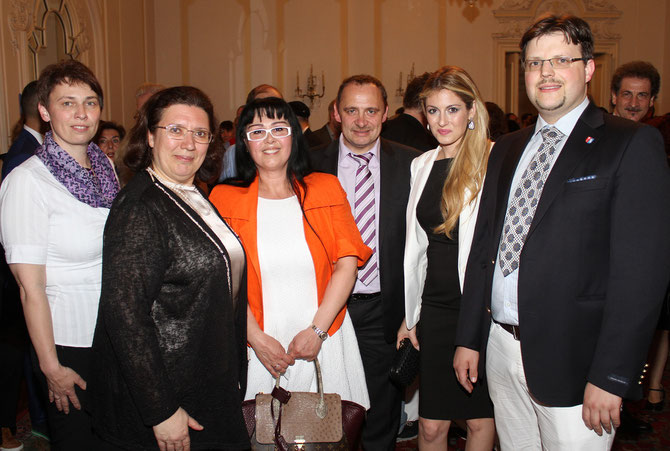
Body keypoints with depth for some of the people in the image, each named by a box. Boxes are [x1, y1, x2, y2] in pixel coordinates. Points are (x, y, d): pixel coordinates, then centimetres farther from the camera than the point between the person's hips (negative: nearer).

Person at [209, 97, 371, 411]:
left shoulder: (326, 188, 5)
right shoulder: (224, 198, 1)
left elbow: (347, 265, -2)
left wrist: (317, 330, -10)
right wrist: (257, 338, -12)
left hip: (324, 345, 1)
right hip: (258, 347, -1)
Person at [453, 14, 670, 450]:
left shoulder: (632, 145, -6)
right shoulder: (507, 149, 13)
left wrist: (610, 377, -16)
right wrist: (468, 337, 11)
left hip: (572, 360, -5)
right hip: (501, 349, 5)